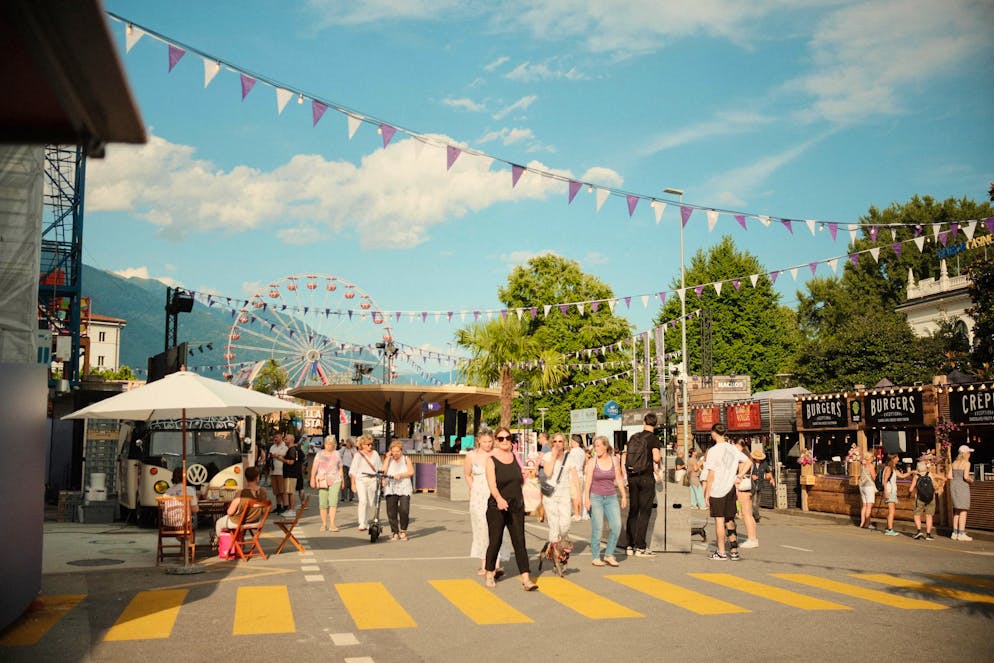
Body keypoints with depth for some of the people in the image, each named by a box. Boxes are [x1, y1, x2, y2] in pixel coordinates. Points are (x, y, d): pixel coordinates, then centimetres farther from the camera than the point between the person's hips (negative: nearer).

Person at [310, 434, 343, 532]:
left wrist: (342, 480, 13)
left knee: (333, 501, -14)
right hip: (322, 481, 0)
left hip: (335, 481, 0)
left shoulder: (337, 454, 12)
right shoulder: (319, 454, 9)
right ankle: (324, 524, 11)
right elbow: (314, 467, 3)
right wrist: (312, 479, -6)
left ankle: (332, 523, -17)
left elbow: (340, 468, 16)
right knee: (323, 503, 1)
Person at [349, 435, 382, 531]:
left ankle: (366, 522, 23)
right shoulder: (358, 455, 2)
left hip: (373, 480, 4)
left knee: (371, 503, 5)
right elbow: (353, 470, 2)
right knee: (363, 501, -19)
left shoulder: (375, 454, 13)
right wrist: (353, 484, -3)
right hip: (361, 480, -4)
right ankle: (362, 524, -16)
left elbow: (380, 467, 21)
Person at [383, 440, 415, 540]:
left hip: (404, 488, -1)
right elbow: (383, 471, -1)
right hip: (391, 488, 1)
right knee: (391, 511, -6)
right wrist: (388, 457, -5)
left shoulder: (406, 459, 13)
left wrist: (400, 475, -15)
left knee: (404, 510, -14)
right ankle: (394, 532, 6)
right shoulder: (389, 460, 15)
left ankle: (403, 531, 4)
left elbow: (411, 472, -3)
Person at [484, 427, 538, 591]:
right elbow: (492, 484, -20)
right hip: (497, 508, -4)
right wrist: (499, 499, -35)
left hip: (516, 506, 4)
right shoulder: (491, 460, -6)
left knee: (519, 542, -3)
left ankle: (526, 579, -7)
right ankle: (490, 575, 24)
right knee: (495, 542, 4)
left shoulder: (515, 457, 9)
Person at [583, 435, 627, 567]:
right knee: (597, 528, -3)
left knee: (616, 526, -8)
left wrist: (624, 496, 7)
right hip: (596, 497, -2)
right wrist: (586, 498, -12)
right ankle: (595, 557, 8)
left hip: (611, 497, 3)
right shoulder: (592, 462, -2)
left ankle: (609, 555, 6)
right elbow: (587, 481, -5)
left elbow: (619, 479, 10)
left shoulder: (614, 461, 5)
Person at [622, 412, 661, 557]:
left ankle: (630, 545, 13)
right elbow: (656, 457, -20)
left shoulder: (633, 437, 9)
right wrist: (657, 463, 4)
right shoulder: (653, 439, -7)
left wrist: (625, 476, 13)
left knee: (633, 511, 12)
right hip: (646, 477, -5)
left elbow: (624, 455, 9)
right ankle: (640, 547, -2)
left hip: (632, 477, 5)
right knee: (644, 512, 0)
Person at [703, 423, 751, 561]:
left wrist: (707, 493, -7)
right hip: (730, 488, 6)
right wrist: (739, 477, 5)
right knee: (730, 520, 13)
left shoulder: (713, 450, -11)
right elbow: (747, 462, 5)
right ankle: (734, 551, 14)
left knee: (719, 520, 0)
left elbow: (711, 474, -12)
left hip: (717, 489, -5)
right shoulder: (733, 449, 6)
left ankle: (721, 552, 3)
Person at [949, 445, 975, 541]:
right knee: (963, 511, -2)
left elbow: (950, 476, 6)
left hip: (954, 486, 7)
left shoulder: (954, 463, 10)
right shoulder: (966, 463, -10)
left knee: (956, 511, 13)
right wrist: (971, 480, 0)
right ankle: (961, 534, -3)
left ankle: (955, 533, 14)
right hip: (963, 487, -7)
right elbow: (966, 477, -19)